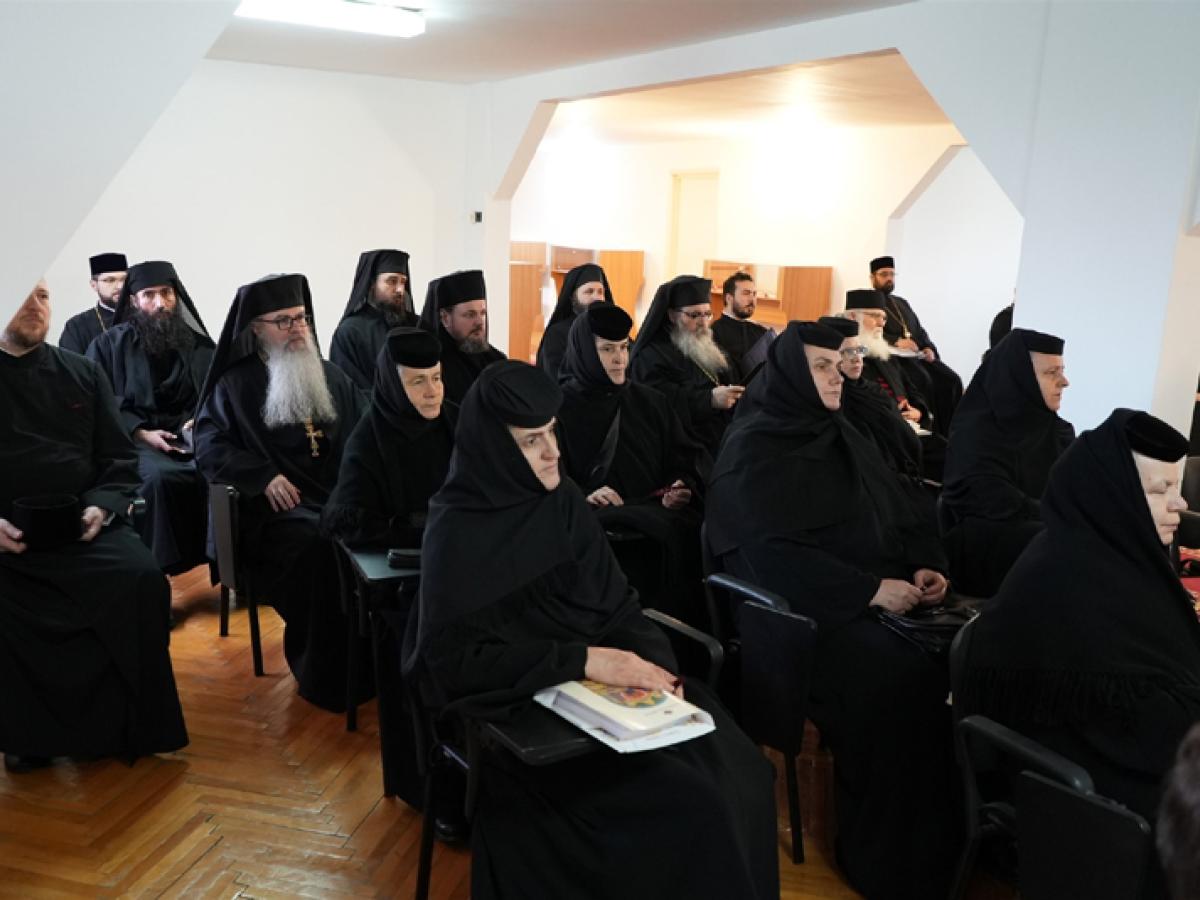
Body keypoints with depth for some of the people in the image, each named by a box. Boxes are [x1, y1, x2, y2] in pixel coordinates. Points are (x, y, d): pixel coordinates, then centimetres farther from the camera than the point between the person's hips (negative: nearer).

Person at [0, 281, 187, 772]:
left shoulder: (81, 373, 14)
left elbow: (119, 459, 13)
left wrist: (102, 507, -7)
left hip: (82, 528, 2)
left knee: (141, 580, -26)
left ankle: (121, 725, -10)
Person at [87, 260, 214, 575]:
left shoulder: (197, 344, 14)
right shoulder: (109, 344, 7)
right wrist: (140, 432, -12)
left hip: (191, 436, 2)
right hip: (135, 439, -2)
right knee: (161, 476, -37)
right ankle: (165, 562, -22)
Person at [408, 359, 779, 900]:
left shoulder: (563, 500, 4)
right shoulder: (457, 531, -14)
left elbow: (616, 602, 5)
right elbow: (457, 657, -19)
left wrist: (653, 662, -14)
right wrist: (580, 660, -25)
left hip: (604, 678, 6)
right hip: (521, 705, -6)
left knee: (741, 774, -11)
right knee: (682, 799, -22)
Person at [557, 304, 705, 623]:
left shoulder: (650, 401, 17)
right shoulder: (558, 408, 4)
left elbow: (686, 461, 17)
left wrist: (682, 489, -5)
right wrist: (583, 498, -20)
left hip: (656, 517, 4)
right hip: (596, 523, -4)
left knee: (693, 533, -27)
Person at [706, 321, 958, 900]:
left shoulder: (842, 436, 16)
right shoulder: (752, 448, -6)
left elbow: (900, 516, 18)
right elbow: (772, 555, -17)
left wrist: (923, 568, -2)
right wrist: (869, 590, -21)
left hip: (878, 593, 7)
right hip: (798, 609, -7)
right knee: (901, 677, -29)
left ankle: (956, 834, -5)